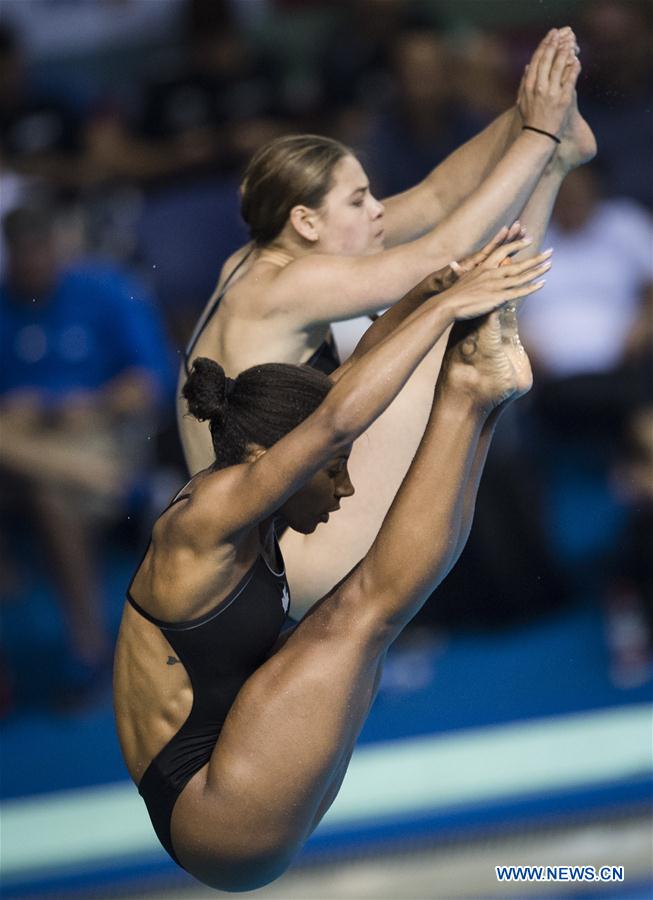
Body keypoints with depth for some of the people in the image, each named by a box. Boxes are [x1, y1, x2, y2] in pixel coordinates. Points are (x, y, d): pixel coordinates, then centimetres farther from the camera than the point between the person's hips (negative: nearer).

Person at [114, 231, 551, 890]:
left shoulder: (230, 500, 9)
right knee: (367, 603, -19)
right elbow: (338, 417, -29)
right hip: (209, 817, -10)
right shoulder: (207, 517, -18)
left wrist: (432, 290, 2)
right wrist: (447, 305, -24)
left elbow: (350, 376, 14)